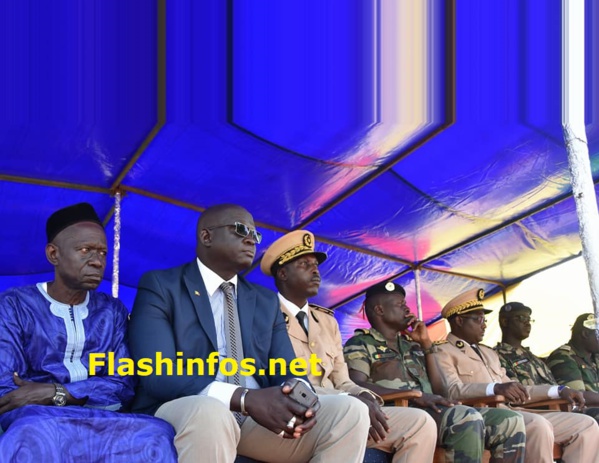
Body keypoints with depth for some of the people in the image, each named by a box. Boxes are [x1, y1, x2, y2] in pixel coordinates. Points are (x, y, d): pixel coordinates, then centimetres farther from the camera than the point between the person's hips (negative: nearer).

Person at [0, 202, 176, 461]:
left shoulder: (113, 311, 18)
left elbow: (123, 385, 7)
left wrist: (56, 393, -11)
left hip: (104, 420, 3)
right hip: (41, 422, -3)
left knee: (157, 435, -31)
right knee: (32, 439, -40)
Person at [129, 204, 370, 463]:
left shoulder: (267, 301, 20)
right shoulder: (159, 286, 1)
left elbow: (287, 370, 11)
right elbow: (157, 374, -13)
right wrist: (246, 398, -26)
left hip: (255, 418, 6)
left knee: (349, 413, -17)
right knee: (209, 415, -40)